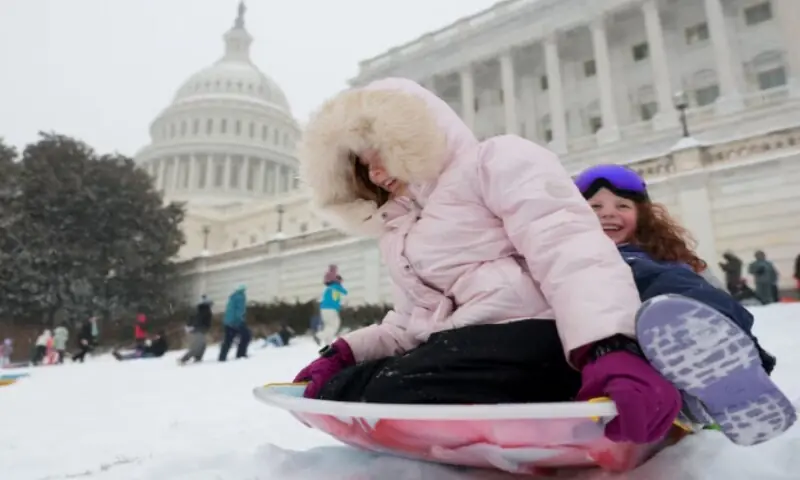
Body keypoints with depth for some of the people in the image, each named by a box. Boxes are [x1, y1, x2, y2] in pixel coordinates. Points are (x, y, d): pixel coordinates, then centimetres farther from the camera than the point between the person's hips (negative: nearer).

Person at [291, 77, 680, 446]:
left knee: (397, 394, -30)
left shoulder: (496, 161, 1)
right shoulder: (400, 231, 25)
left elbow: (568, 246, -16)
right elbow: (409, 321, 26)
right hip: (456, 353, 8)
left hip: (532, 337, -8)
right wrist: (345, 351, 9)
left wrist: (610, 349, -33)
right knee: (334, 389, -5)